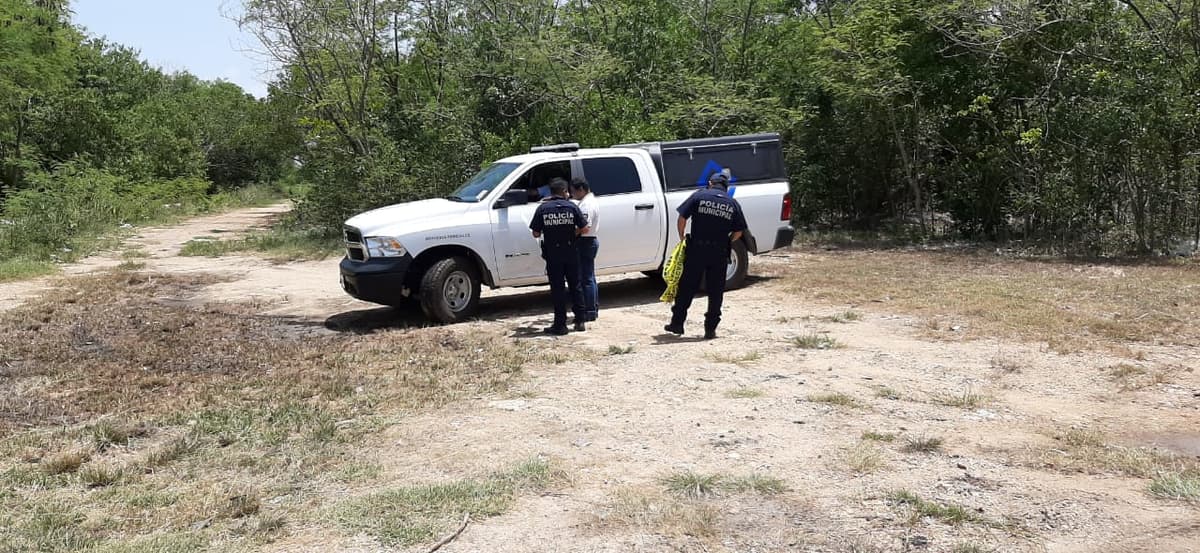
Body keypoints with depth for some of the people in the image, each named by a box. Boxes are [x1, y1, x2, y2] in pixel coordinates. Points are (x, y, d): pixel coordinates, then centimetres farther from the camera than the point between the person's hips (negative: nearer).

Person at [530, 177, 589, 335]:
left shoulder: (542, 209, -5)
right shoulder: (572, 207, -3)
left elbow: (536, 234, -4)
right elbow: (584, 228, -4)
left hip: (553, 254, -1)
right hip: (571, 253, 1)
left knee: (557, 289, 4)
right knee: (575, 286, 13)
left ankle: (560, 325, 5)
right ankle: (580, 321, 16)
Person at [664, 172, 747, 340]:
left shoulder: (699, 196, 1)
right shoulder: (733, 204, 8)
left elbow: (682, 218, -3)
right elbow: (739, 231, 6)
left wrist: (682, 237, 10)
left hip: (697, 249, -1)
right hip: (720, 253, 1)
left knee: (687, 287, 8)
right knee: (716, 291, 9)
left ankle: (677, 323, 13)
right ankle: (710, 329, 10)